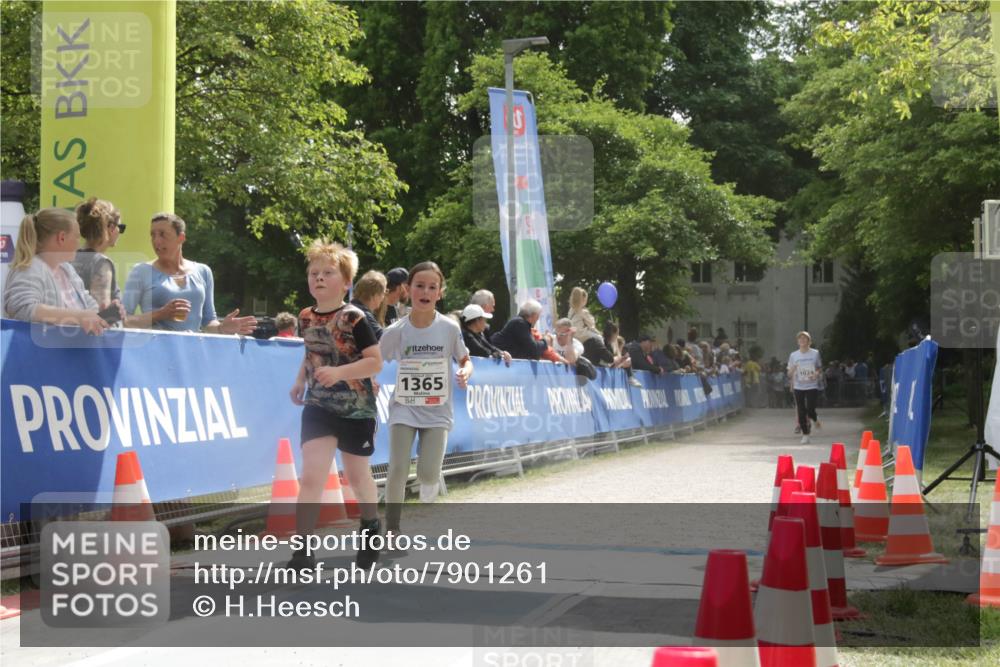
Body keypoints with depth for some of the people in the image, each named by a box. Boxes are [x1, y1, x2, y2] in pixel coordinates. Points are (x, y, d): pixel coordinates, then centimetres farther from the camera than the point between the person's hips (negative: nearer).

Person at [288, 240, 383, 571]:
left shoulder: (353, 318, -15)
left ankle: (370, 526, 45)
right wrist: (300, 381, 3)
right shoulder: (306, 318, 1)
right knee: (311, 477, -12)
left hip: (356, 409, -3)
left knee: (357, 475, 15)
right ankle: (303, 552, -12)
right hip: (318, 407, 3)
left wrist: (339, 373, -28)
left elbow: (375, 362, -16)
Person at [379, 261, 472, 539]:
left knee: (429, 472, -6)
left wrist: (466, 371, -13)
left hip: (437, 411, 0)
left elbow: (465, 359, 9)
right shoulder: (396, 331, -6)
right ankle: (391, 529, 4)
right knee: (398, 468, -11)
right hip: (404, 408, 0)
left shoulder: (449, 328, -4)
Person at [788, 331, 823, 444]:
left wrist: (816, 373, -10)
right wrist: (792, 370, -17)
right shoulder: (793, 355, 4)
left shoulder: (815, 353, 1)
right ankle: (805, 435, 12)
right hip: (798, 387, 2)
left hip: (812, 386, -2)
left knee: (810, 410, -13)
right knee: (801, 412, 0)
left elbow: (820, 368, 12)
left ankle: (815, 419, 24)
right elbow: (789, 374, 7)